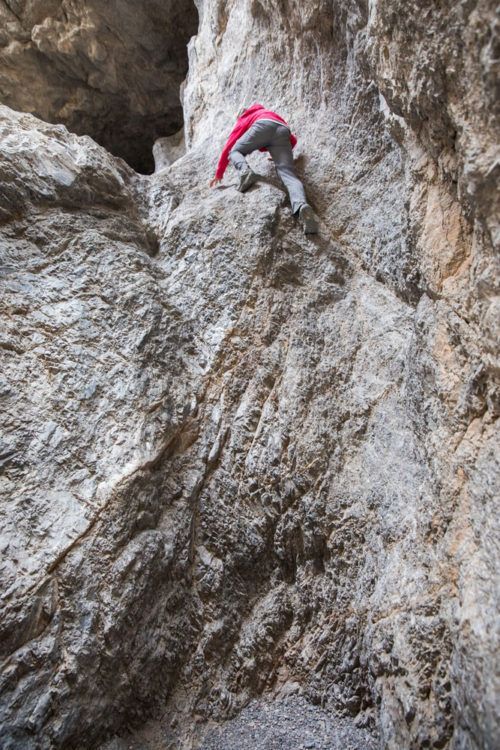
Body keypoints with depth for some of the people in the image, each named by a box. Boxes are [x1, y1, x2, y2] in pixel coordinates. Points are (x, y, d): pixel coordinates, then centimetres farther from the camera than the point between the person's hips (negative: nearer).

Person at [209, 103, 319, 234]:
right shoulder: (273, 115, 48)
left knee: (234, 151, 18)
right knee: (288, 174, -13)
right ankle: (302, 205, -43)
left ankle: (245, 171, -18)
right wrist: (280, 156, 59)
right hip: (282, 130, 3)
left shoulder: (243, 119, 37)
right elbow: (293, 140, 45)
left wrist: (219, 174, 38)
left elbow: (228, 146, 33)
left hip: (263, 125, -3)